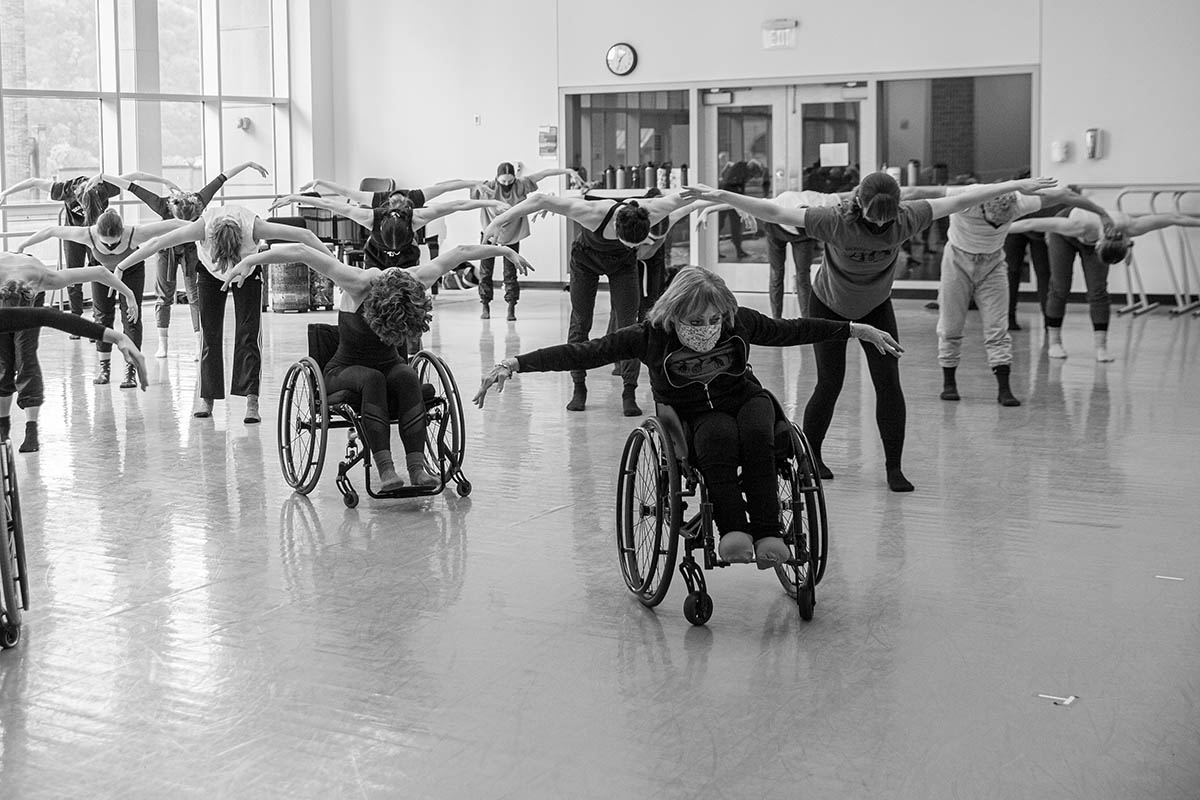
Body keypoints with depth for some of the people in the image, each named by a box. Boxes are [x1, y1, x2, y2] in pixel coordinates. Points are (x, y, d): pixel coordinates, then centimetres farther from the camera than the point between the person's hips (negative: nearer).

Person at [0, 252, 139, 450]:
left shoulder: (47, 279, -43)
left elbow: (99, 272, -31)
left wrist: (127, 293, -19)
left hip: (33, 293, -1)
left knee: (26, 355, -16)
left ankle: (32, 430, -19)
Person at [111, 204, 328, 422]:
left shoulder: (254, 227, -40)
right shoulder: (202, 227, -39)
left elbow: (304, 235, -34)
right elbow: (156, 243, -30)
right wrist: (120, 268, -26)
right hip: (210, 273, 1)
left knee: (247, 335, -12)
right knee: (210, 335, -2)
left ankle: (252, 401, -17)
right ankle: (206, 398, 8)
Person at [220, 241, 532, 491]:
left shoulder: (415, 280, -17)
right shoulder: (358, 284, -27)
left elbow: (461, 252, -3)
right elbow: (300, 252, -32)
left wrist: (506, 251, 7)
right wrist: (250, 260, -38)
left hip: (389, 364, 3)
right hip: (345, 370, -3)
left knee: (407, 376, -32)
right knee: (373, 379, -37)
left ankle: (417, 466, -41)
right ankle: (385, 470, -45)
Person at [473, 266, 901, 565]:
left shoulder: (740, 323, -10)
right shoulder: (652, 336, -17)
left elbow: (791, 331, 6)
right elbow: (583, 353, -21)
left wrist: (857, 330, 10)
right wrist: (516, 364, -31)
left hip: (746, 399, 2)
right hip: (693, 418, -2)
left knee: (758, 433, -34)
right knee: (719, 435, -37)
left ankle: (766, 532, -37)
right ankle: (732, 529, -41)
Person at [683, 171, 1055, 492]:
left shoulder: (905, 218, -25)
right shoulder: (836, 221, -33)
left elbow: (959, 200, -19)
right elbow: (774, 213, -33)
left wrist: (1017, 186, -14)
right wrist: (721, 196, -39)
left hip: (875, 307, 2)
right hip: (829, 307, -2)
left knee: (888, 382, -8)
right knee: (829, 384, -2)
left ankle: (894, 468, 1)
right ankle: (810, 456, 21)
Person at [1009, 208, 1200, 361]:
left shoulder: (1130, 227, -37)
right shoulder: (1082, 226, -46)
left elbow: (1174, 219, -25)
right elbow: (1032, 224, -39)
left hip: (1092, 240, 3)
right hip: (1064, 236, -2)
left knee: (1098, 291, -9)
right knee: (1060, 288, -5)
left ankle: (1101, 346, -7)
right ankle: (1054, 341, 8)